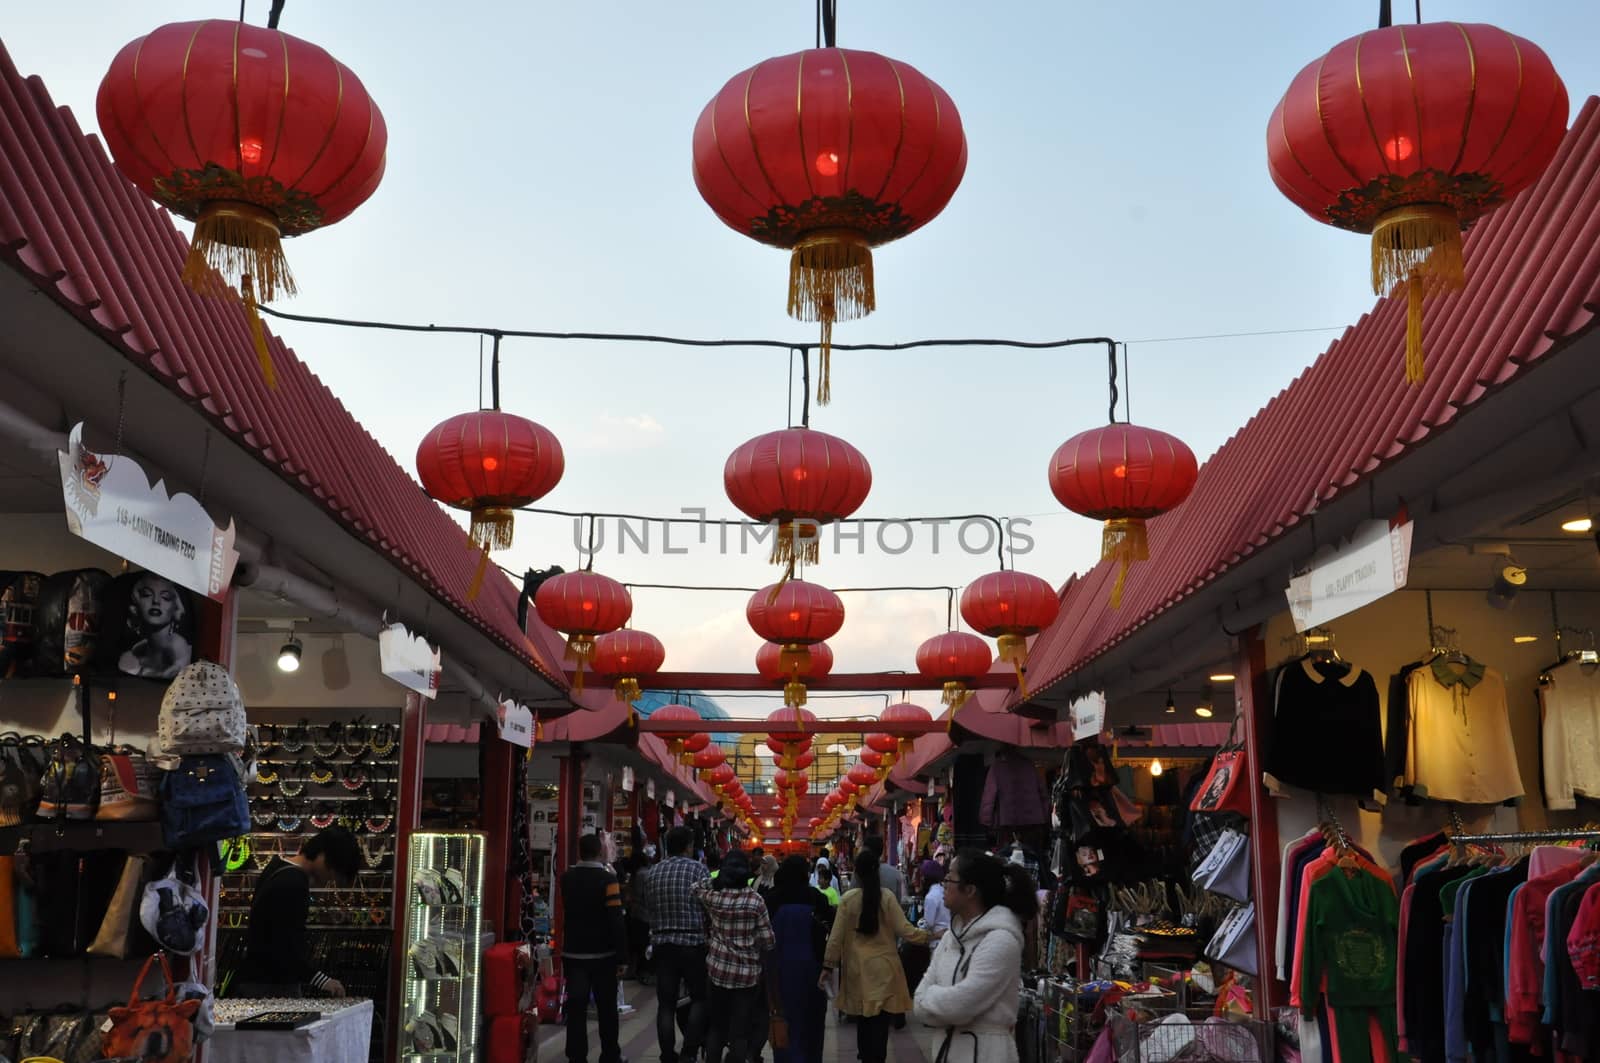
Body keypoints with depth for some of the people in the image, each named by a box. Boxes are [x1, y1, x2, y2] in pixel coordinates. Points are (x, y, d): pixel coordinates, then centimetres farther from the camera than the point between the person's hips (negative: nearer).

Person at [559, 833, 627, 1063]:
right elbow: (616, 922, -16)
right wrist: (621, 957, -10)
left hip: (572, 953, 3)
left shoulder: (566, 878, 2)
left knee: (576, 1009, 3)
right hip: (603, 955, -3)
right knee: (607, 1009, 10)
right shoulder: (607, 879, -13)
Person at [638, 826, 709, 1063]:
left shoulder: (652, 873, 7)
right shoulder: (698, 868, -6)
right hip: (693, 942, -4)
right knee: (700, 998, 9)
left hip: (661, 943, 4)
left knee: (666, 1004, 6)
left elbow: (649, 908, 12)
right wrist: (709, 935, 9)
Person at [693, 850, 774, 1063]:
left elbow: (696, 887, 19)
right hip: (747, 972, -3)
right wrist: (760, 959, 9)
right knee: (740, 1031, 3)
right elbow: (767, 940, -8)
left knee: (716, 1026, 15)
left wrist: (717, 880, 17)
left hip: (717, 969, 3)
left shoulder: (712, 896, -5)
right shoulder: (755, 900, -11)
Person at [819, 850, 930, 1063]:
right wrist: (929, 935, 6)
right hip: (883, 968, -1)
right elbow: (904, 930, -8)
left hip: (858, 969, 1)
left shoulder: (848, 899, -7)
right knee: (880, 1023, 2)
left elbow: (836, 936, -4)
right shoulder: (887, 897, -8)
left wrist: (828, 966, 4)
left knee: (863, 1021, 16)